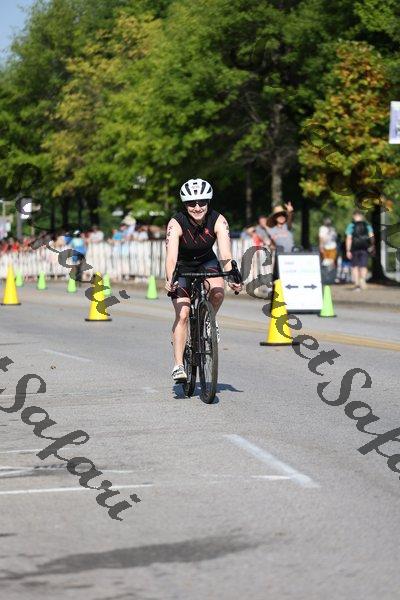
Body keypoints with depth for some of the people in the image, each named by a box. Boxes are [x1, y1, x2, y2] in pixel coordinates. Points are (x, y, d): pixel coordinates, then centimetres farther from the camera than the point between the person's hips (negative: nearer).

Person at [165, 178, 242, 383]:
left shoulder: (218, 221, -23)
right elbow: (171, 256, -38)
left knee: (218, 290, -30)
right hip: (181, 267, -2)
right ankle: (178, 366, -13)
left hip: (206, 262, 2)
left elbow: (225, 254, -31)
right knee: (182, 314, -16)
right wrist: (170, 281, -55)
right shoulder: (176, 223, -28)